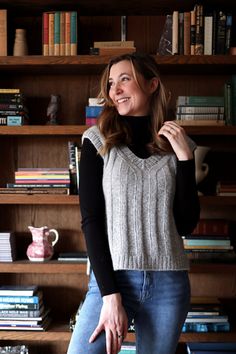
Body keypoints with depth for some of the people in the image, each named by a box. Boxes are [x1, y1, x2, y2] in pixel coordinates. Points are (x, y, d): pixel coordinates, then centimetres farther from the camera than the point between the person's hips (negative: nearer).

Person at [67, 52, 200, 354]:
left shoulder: (178, 145, 7)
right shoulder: (98, 140, 2)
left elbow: (186, 224, 3)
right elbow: (90, 220, -4)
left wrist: (185, 158, -5)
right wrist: (110, 294, -12)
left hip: (170, 283, 2)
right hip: (112, 277, -1)